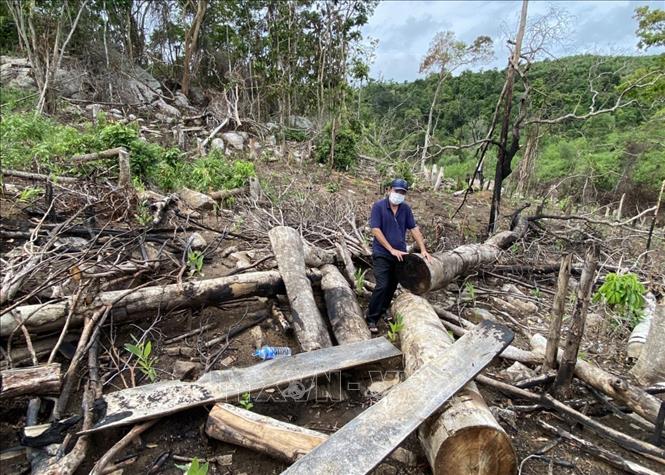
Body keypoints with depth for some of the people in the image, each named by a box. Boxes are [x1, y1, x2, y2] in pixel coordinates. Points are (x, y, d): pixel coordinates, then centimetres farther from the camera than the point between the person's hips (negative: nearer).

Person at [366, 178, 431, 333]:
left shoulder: (406, 209, 6)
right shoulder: (378, 206, -8)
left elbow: (414, 229, 7)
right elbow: (375, 230, -14)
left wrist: (423, 249, -2)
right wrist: (392, 250, -16)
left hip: (400, 254, 5)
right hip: (382, 255, -5)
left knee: (392, 286, 12)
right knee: (382, 286, -13)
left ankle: (382, 312, 30)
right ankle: (371, 319, -1)